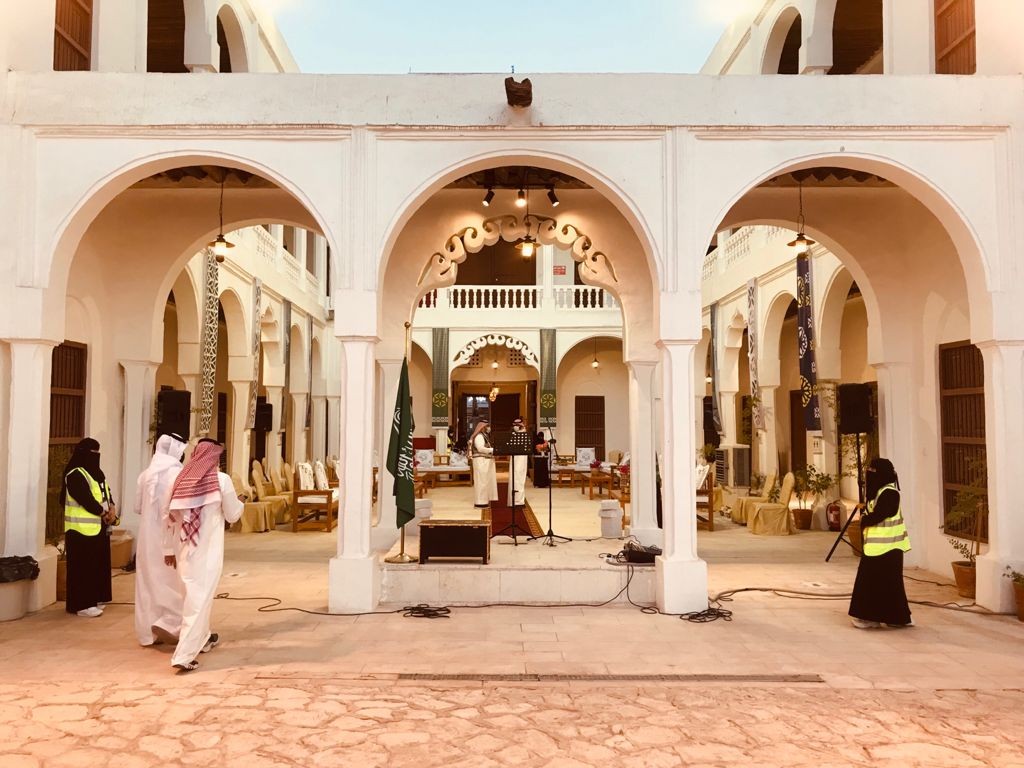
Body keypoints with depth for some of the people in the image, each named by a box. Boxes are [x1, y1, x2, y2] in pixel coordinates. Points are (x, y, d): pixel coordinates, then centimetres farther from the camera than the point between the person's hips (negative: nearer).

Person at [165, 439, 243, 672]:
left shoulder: (180, 480, 2)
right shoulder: (221, 480, -9)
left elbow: (168, 517, 8)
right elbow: (233, 515, -1)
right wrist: (240, 502, 19)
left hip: (184, 549, 5)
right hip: (208, 550, -5)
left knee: (194, 592, 22)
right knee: (200, 598, -1)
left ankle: (203, 638, 40)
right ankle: (184, 655, -6)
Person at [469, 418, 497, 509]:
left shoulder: (484, 436, 19)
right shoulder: (479, 436, -13)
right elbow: (481, 449, -24)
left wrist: (492, 451, 7)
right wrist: (493, 450, -19)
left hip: (485, 461, 10)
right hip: (481, 461, -10)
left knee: (486, 481, 11)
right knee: (482, 481, -8)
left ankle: (484, 501, 16)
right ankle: (480, 502, -5)